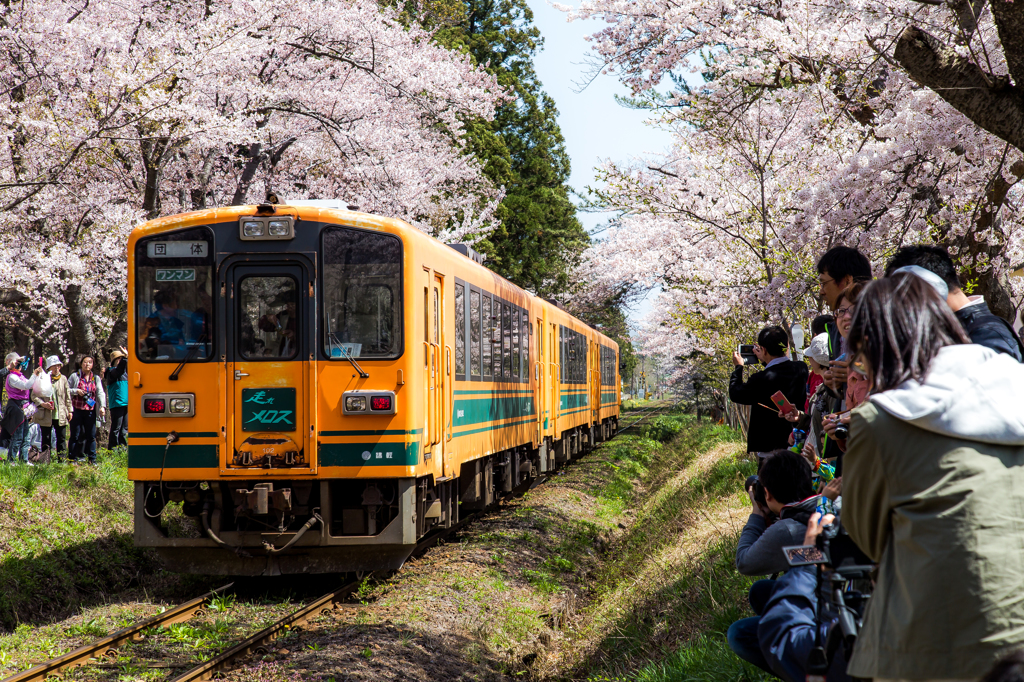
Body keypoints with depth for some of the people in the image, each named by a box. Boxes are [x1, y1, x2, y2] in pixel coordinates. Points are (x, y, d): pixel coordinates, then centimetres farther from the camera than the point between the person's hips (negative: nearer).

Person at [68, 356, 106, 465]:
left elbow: (100, 393, 3)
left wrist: (102, 406, -11)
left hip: (90, 411, 2)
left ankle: (92, 459, 9)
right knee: (75, 436, 0)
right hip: (77, 410, -2)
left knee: (91, 435, 3)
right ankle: (72, 459, 5)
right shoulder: (75, 377, 5)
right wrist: (76, 391, -13)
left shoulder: (96, 379, 11)